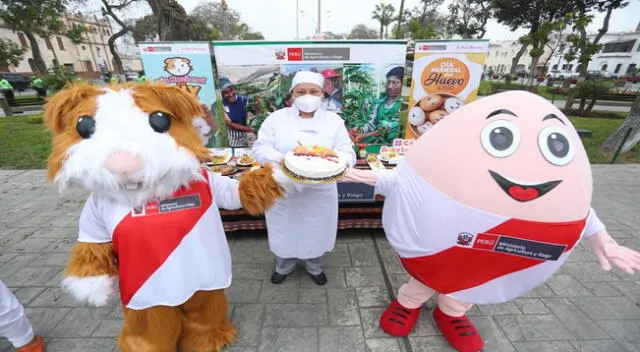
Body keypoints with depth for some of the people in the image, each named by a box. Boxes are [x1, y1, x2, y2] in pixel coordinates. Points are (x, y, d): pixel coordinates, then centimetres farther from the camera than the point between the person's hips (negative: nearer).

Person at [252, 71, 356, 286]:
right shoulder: (276, 118, -2)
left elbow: (347, 153, -5)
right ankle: (284, 266, 49)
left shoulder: (334, 121, 0)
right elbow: (260, 149, -8)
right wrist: (282, 161, -28)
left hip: (320, 192, 1)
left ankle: (314, 267, 48)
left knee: (316, 232, 18)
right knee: (285, 231, 18)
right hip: (283, 191, 0)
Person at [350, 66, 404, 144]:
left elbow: (389, 127, -13)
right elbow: (371, 122, 4)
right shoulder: (379, 101, 13)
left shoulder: (403, 106, -3)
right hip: (373, 139, 5)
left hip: (390, 144, -4)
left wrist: (364, 135, -21)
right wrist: (357, 131, -17)